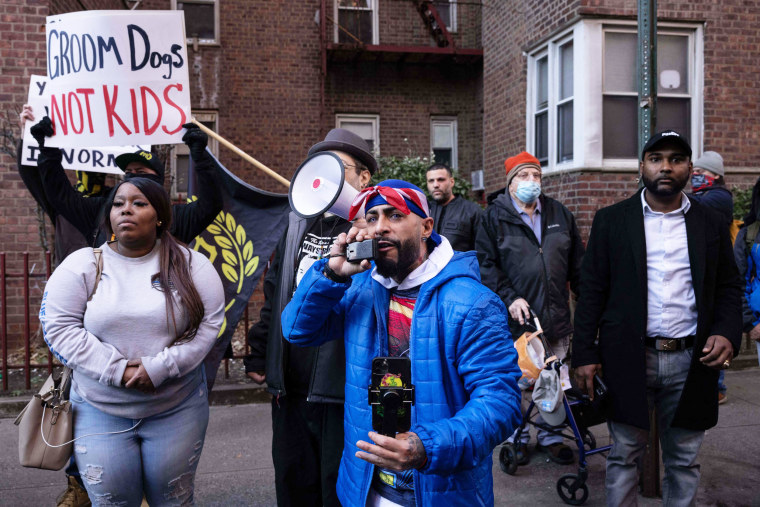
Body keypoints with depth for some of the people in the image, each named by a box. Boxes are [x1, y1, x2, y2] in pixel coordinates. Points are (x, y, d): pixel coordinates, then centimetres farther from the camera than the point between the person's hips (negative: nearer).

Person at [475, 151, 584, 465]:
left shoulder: (560, 214, 11)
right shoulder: (493, 217, -2)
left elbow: (577, 262, 14)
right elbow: (486, 264, -7)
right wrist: (509, 298, -16)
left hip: (556, 316, 4)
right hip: (516, 318, -4)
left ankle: (551, 436, 30)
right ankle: (518, 437, 25)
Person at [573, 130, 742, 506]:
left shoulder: (710, 225, 8)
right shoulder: (611, 220, 2)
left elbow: (728, 288, 11)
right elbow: (592, 290, 1)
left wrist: (727, 333, -8)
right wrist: (585, 353, -4)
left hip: (691, 362, 2)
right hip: (629, 359, -1)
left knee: (684, 460, 13)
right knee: (624, 455, 8)